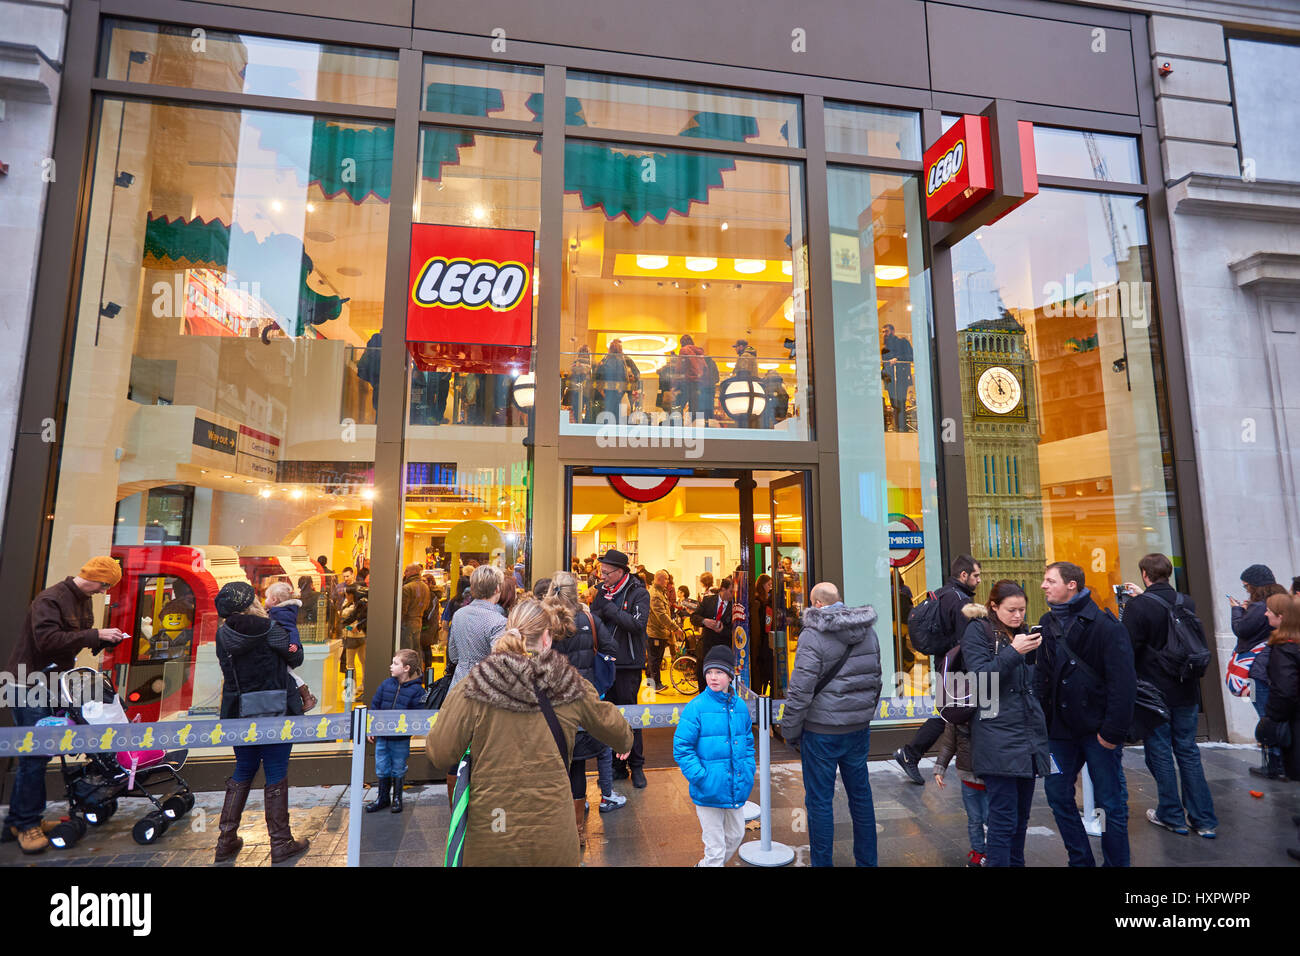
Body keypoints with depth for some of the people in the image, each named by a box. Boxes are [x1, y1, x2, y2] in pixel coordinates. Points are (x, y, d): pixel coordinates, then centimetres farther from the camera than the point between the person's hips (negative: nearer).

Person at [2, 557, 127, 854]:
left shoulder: (84, 600, 10)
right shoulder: (50, 599, -19)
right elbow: (47, 639, -30)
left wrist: (103, 640, -2)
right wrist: (95, 634, -30)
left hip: (53, 684, 9)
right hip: (30, 684, -9)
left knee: (41, 752, 11)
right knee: (34, 755, -7)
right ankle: (27, 824, 2)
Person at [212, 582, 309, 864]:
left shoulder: (222, 634, -3)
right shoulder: (269, 629, -18)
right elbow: (296, 658, -7)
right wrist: (286, 626, 6)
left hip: (239, 716, 5)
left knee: (243, 772, 21)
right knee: (276, 776, 5)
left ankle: (226, 841, 27)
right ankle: (280, 843, 15)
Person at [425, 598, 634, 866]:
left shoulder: (469, 690, -11)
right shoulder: (571, 688, -4)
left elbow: (440, 755, -6)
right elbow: (619, 733, 10)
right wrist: (624, 742, 35)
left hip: (490, 833, 0)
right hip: (553, 836, 1)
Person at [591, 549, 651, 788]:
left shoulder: (638, 593, -8)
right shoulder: (602, 591, 8)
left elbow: (637, 623, -22)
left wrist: (608, 608, -20)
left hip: (628, 663, -5)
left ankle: (636, 766, 18)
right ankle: (617, 766, 24)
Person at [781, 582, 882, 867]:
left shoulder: (813, 635, -17)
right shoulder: (868, 631, 5)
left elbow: (800, 690, -18)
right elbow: (875, 678, 15)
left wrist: (790, 731, -7)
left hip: (821, 731, -6)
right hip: (859, 728, 7)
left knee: (819, 800, 6)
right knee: (861, 794, 19)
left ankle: (822, 862, 17)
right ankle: (867, 860, 31)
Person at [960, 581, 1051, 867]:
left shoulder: (1020, 631, 15)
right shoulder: (977, 631, -5)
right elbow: (980, 678, -15)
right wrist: (1013, 652, -21)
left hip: (1028, 734, 7)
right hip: (998, 738, -7)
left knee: (1021, 815, 14)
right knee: (1004, 819, -5)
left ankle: (1017, 861, 26)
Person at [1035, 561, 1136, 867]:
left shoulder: (1105, 626, -13)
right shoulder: (1047, 624, 5)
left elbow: (1123, 683, -16)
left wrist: (1112, 730, -18)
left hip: (1098, 729, -6)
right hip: (1060, 728, 6)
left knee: (1111, 802, 7)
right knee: (1057, 795, 11)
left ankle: (1116, 862, 25)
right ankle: (1080, 860, 27)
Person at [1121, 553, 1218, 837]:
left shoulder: (1138, 606, -17)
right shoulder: (1187, 603, -2)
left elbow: (1128, 650, -16)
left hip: (1154, 692, -5)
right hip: (1186, 691, 5)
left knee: (1160, 753, 7)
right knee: (1188, 752, 14)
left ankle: (1172, 816, 17)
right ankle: (1204, 820, 18)